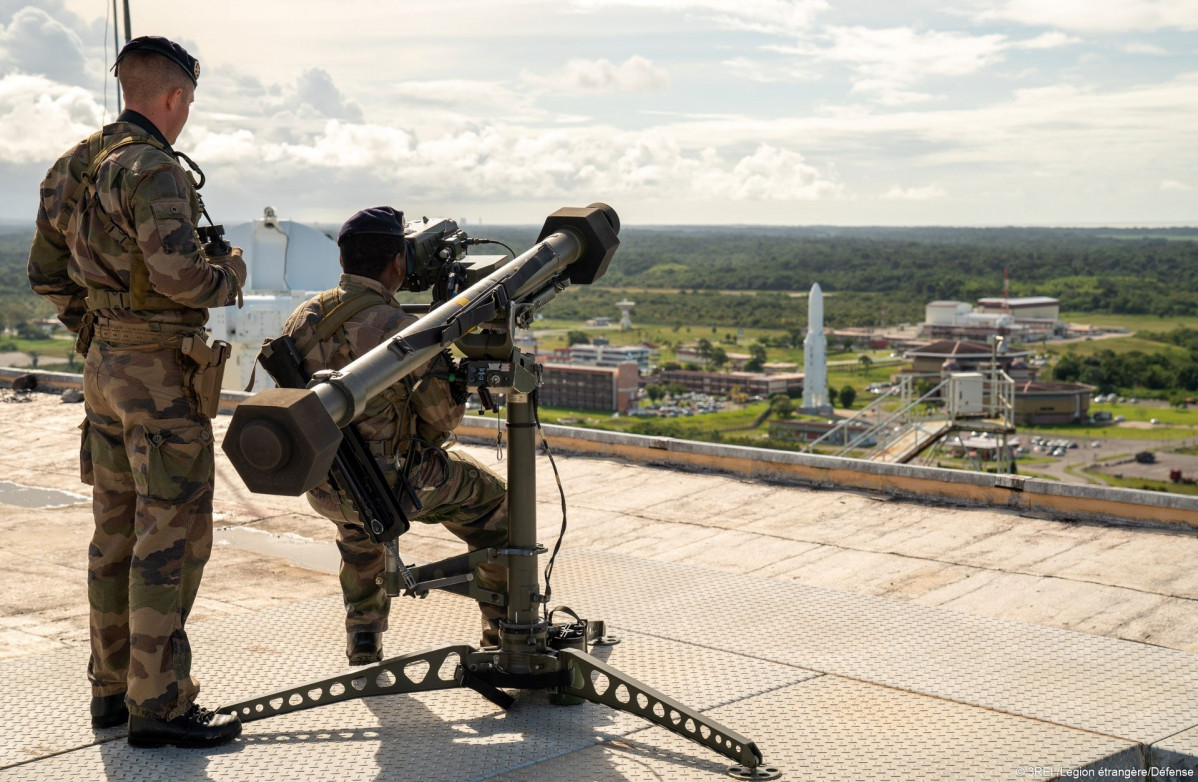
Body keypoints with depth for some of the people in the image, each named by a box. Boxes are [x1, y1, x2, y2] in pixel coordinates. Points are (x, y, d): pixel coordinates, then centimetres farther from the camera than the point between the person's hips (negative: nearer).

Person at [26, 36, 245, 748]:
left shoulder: (76, 165, 12)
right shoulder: (151, 169, -16)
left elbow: (46, 272, 18)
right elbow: (182, 276, -26)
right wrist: (232, 273, -6)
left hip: (105, 365, 9)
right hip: (161, 371, -9)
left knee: (118, 531, 14)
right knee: (172, 535, -5)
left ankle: (113, 688, 22)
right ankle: (158, 704, -2)